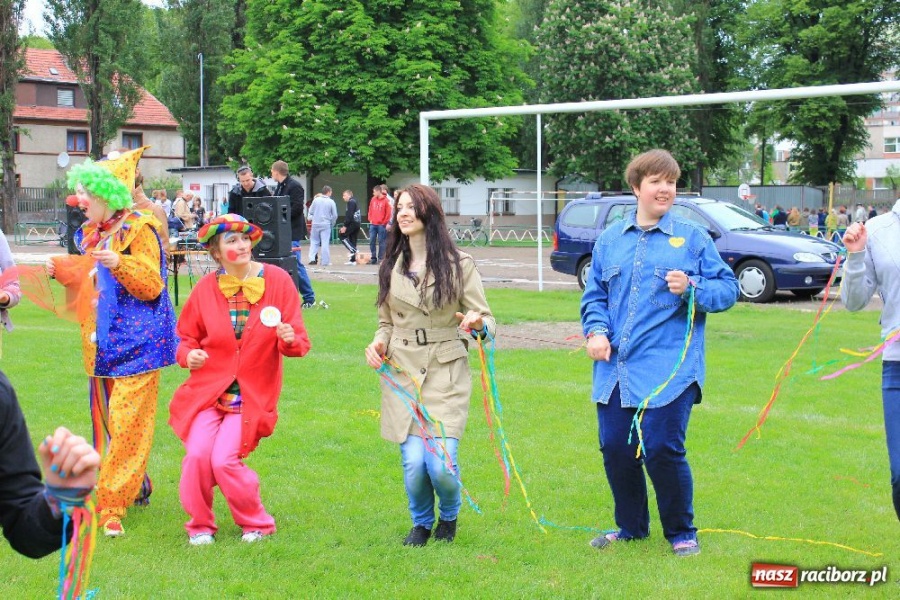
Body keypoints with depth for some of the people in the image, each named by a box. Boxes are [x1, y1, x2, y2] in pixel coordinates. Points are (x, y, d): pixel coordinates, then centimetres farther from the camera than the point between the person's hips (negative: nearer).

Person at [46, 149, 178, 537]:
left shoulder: (139, 229, -10)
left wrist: (119, 263, -29)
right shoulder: (92, 234, 14)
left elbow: (152, 285, -15)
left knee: (127, 425, -8)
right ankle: (135, 488, 28)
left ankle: (113, 505, -5)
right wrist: (64, 273, 10)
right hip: (103, 345, 8)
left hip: (135, 344, -8)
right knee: (106, 422, 13)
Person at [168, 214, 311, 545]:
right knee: (198, 454, -15)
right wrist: (188, 354, -10)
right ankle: (200, 525, 11)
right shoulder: (206, 288, -1)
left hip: (252, 394, -2)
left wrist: (290, 340, -24)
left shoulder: (277, 280, -4)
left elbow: (300, 341, -2)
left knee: (225, 459, -14)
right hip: (207, 389, 2)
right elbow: (186, 336, 11)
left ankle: (256, 523, 11)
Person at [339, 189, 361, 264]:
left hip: (352, 223, -10)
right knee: (352, 240, 11)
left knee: (341, 235, -3)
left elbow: (349, 215, -19)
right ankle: (353, 260, 11)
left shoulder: (351, 202, -10)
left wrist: (345, 226, -18)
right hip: (357, 224, 10)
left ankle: (352, 250, -9)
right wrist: (344, 226, 20)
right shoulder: (354, 201, 21)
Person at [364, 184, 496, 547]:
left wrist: (478, 324, -22)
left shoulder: (459, 265, 0)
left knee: (441, 463, -14)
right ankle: (421, 522, 25)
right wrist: (378, 343, -1)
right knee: (413, 462, -7)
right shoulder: (390, 266, 11)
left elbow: (486, 320, 1)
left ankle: (449, 516, 22)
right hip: (402, 374, 3)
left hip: (446, 375, -3)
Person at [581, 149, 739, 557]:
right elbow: (594, 295, 18)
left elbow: (728, 288, 4)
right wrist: (595, 330, 0)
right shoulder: (610, 240, 12)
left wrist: (692, 288, -15)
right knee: (615, 449, 6)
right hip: (615, 368, 4)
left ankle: (681, 532, 14)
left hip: (668, 369, -4)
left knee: (663, 450, -7)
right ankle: (631, 527, 27)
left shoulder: (692, 237, 3)